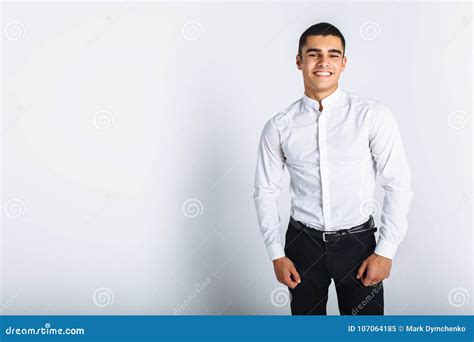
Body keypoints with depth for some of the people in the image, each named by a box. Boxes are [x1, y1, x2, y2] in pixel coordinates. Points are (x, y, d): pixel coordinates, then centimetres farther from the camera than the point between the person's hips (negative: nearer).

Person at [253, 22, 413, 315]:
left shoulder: (373, 116, -9)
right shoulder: (278, 126, -3)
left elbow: (399, 185, -7)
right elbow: (266, 191, 3)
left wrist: (386, 251, -8)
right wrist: (276, 254, 1)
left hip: (358, 242, -1)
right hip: (302, 243, 2)